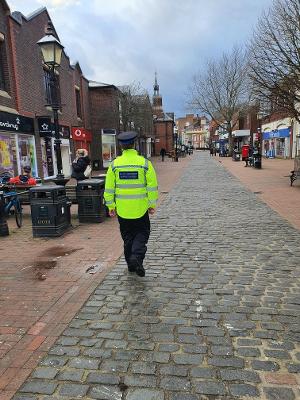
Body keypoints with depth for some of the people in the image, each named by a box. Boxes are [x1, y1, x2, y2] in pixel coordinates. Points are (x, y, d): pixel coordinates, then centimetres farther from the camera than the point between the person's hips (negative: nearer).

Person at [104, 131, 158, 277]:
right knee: (142, 233, 14)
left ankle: (131, 264, 24)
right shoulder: (144, 163, -7)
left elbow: (109, 188, 0)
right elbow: (152, 186, -6)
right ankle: (136, 256, -7)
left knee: (127, 235, 16)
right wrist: (152, 204, 4)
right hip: (140, 207, -2)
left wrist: (111, 206, 8)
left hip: (122, 208, 2)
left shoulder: (114, 164, -3)